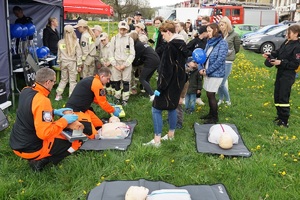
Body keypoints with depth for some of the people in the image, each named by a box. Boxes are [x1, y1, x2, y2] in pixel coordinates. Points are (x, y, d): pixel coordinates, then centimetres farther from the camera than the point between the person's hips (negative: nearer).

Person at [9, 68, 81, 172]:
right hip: (30, 149, -8)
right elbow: (44, 133, -30)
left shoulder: (25, 91, -2)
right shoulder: (42, 101, -28)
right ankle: (41, 160, -4)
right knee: (75, 141, -1)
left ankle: (38, 157, 11)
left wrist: (53, 112, 10)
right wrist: (64, 120, -18)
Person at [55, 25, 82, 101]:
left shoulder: (60, 42, 0)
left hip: (63, 62, 3)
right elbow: (78, 54, -6)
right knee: (72, 81, 5)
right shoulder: (75, 42, -8)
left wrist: (59, 63, 19)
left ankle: (58, 95, 19)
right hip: (72, 63, -3)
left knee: (63, 79, 17)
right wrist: (79, 65, 0)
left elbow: (59, 54, 8)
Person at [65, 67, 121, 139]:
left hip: (82, 109, 11)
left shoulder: (91, 80, 14)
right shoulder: (97, 83, -17)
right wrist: (114, 111, 5)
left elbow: (96, 99, 26)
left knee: (100, 126, 10)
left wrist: (109, 105, 21)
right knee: (93, 135, -17)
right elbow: (103, 103, -11)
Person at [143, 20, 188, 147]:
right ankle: (171, 134, 29)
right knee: (172, 108, 20)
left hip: (169, 83, -9)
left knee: (156, 109, -4)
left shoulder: (170, 46, -19)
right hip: (178, 82, 9)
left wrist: (160, 87, -19)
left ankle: (157, 140, -3)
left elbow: (166, 69, -22)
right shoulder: (182, 45, 9)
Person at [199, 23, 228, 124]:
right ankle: (211, 113, 31)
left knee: (211, 95, -2)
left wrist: (207, 71, -18)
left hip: (216, 73, -7)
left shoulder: (222, 43, -13)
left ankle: (215, 117, 13)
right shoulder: (209, 42, 8)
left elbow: (220, 60, -19)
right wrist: (202, 68, -5)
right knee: (209, 94, 13)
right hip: (208, 73, 7)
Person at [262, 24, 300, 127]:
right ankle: (280, 115, 28)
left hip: (288, 75, -8)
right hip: (280, 72, 8)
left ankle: (284, 121, 2)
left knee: (283, 97, -6)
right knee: (277, 95, 14)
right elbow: (278, 52, 16)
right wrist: (270, 54, -1)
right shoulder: (286, 42, 7)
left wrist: (281, 62, -22)